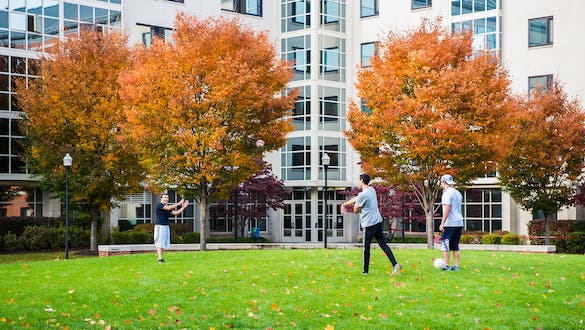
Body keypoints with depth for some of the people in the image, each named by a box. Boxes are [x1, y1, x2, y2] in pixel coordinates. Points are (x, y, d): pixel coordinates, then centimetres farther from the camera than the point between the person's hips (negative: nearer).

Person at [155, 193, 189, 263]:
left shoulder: (167, 206, 15)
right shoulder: (159, 205, -9)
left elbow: (175, 213, 11)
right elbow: (168, 208, -25)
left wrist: (183, 207, 1)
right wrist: (179, 203, -21)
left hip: (166, 226, 8)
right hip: (160, 226, -8)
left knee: (164, 243, 5)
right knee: (159, 243, -9)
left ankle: (160, 258, 6)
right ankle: (160, 258, -14)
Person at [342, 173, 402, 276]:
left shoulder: (362, 195, -15)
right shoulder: (372, 190, 13)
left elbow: (356, 210, -3)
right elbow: (356, 198, 24)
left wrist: (354, 204, 18)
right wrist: (345, 204, 31)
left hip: (369, 223, -8)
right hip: (378, 220, 8)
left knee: (366, 247, 3)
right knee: (383, 244, 4)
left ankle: (365, 271, 9)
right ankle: (395, 264, -9)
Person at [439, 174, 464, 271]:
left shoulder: (447, 193, -11)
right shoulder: (458, 193, 16)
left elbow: (447, 209, -18)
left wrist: (442, 223, -18)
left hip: (449, 223, -8)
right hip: (459, 223, 8)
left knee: (445, 245, -3)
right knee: (455, 246, 11)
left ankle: (446, 266, -6)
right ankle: (456, 266, 10)